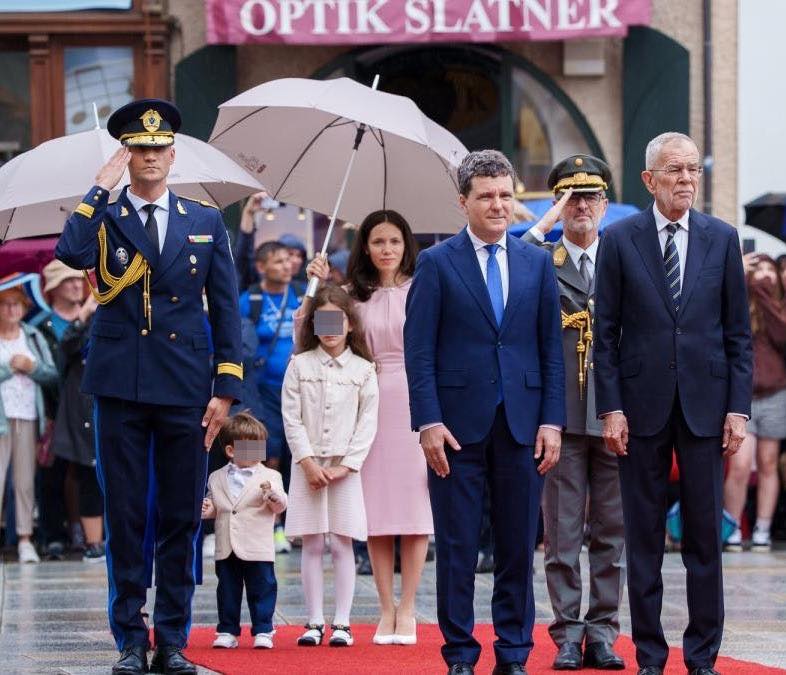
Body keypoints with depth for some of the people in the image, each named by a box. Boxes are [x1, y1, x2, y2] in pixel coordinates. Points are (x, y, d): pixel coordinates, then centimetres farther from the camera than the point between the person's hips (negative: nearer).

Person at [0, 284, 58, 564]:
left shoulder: (33, 337, 14)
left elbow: (52, 374, 9)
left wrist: (32, 367, -7)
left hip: (28, 416, 3)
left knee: (25, 480, 2)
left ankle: (25, 540, 5)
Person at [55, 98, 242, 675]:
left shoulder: (206, 221, 10)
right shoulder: (103, 217, 6)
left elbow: (226, 308, 8)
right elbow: (71, 253, -18)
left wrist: (225, 388, 1)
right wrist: (102, 188, -11)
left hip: (185, 389, 1)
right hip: (121, 387, -1)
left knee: (181, 519, 3)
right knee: (125, 518, 2)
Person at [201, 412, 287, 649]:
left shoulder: (269, 476, 0)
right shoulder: (217, 478, 10)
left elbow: (280, 506, -7)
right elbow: (214, 505, 19)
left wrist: (272, 493, -28)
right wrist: (207, 510, -4)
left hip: (257, 550, -3)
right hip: (226, 549, 3)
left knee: (261, 590, 1)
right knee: (227, 592, 9)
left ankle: (263, 631, 9)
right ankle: (227, 631, 17)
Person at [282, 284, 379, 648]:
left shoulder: (363, 370, 2)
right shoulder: (300, 365, 3)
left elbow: (367, 423, 0)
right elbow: (292, 418, 0)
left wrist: (345, 466, -8)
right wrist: (309, 463, -9)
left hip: (345, 467, -1)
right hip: (308, 464, 1)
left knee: (342, 544, -1)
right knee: (311, 545, 2)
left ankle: (342, 622, 2)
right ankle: (314, 622, 7)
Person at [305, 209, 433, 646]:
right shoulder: (354, 295, 10)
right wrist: (322, 288, 0)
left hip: (415, 401, -2)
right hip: (370, 401, 2)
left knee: (414, 508, -3)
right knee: (376, 510, 1)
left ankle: (407, 610, 3)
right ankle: (387, 609, 8)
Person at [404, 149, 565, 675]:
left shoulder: (537, 262, 10)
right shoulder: (437, 263, 2)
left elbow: (551, 348, 9)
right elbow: (419, 350, -2)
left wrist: (552, 421, 0)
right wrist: (428, 422, -11)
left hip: (522, 425, 3)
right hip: (459, 423, -3)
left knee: (518, 546, 5)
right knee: (457, 547, 1)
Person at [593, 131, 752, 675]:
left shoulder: (722, 239, 5)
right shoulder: (620, 239, 1)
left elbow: (739, 332, 6)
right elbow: (605, 332, 2)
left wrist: (738, 407, -1)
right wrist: (611, 407, -5)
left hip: (705, 405, 1)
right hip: (643, 405, -1)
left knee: (705, 535, 3)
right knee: (644, 537, 4)